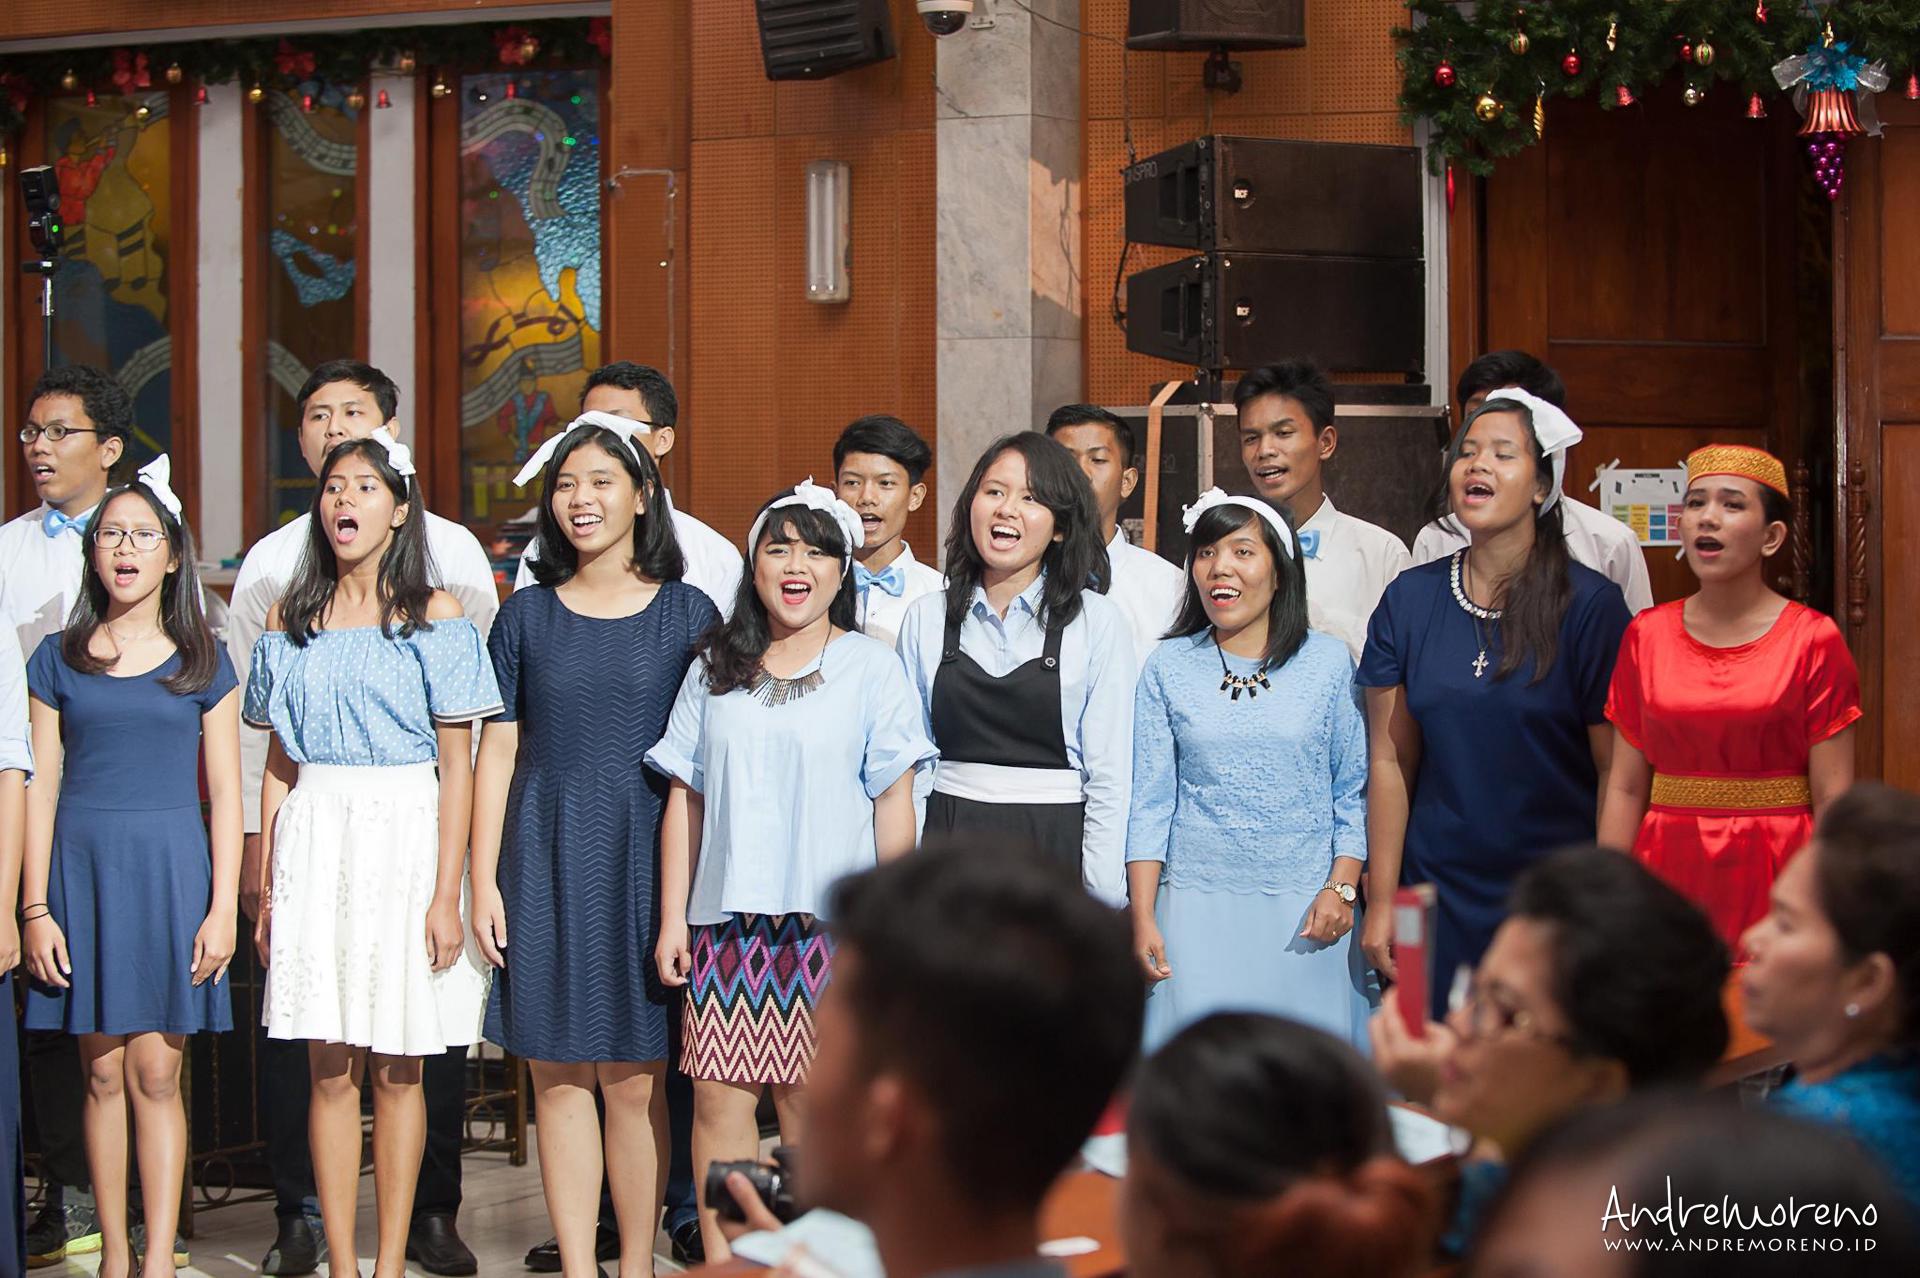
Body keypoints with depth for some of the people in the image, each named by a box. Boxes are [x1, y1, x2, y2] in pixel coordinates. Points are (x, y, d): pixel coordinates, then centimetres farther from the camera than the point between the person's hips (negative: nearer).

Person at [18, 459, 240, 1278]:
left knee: (157, 1072, -3)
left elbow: (225, 794, 6)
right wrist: (35, 908, -1)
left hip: (171, 870, -1)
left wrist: (223, 908, -2)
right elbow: (41, 788, 6)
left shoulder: (201, 663, 8)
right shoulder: (59, 659, 8)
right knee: (103, 1071, 2)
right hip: (83, 867, 1)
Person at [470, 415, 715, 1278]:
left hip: (644, 857, -1)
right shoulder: (526, 616, 8)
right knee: (558, 1077, 1)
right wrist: (483, 881, 1)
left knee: (634, 1079, -1)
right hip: (546, 860, 1)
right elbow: (497, 754, 8)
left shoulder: (687, 614, 4)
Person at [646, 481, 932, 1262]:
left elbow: (894, 805, 2)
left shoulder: (870, 668, 4)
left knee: (812, 1108, -1)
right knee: (718, 1098, -2)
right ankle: (720, 1262, 5)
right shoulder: (714, 671, 12)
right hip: (726, 920, 2)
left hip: (829, 924, -2)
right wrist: (673, 918, 6)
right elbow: (683, 800, 12)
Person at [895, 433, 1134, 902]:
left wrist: (1102, 901, -9)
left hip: (1055, 846, -2)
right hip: (949, 842, 2)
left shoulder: (1097, 622, -1)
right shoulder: (926, 619, 7)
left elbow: (1109, 777, -3)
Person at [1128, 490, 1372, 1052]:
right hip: (1196, 905, 0)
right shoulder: (1168, 668, 5)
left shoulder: (1328, 662, 4)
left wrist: (1342, 887, -6)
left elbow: (1354, 791, 5)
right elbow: (1150, 801, 5)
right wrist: (1142, 917, -1)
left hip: (1304, 910, 0)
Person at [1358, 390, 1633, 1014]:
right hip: (1440, 906, 3)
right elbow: (1390, 762, 6)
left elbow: (1618, 775, -5)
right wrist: (1381, 901, 2)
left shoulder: (1589, 604, -5)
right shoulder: (1409, 599, 5)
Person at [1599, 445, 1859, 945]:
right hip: (1671, 876, 3)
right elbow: (1625, 788, 8)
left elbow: (1833, 800, -5)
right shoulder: (1646, 636, 7)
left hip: (1775, 880, -2)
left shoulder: (1813, 640, -2)